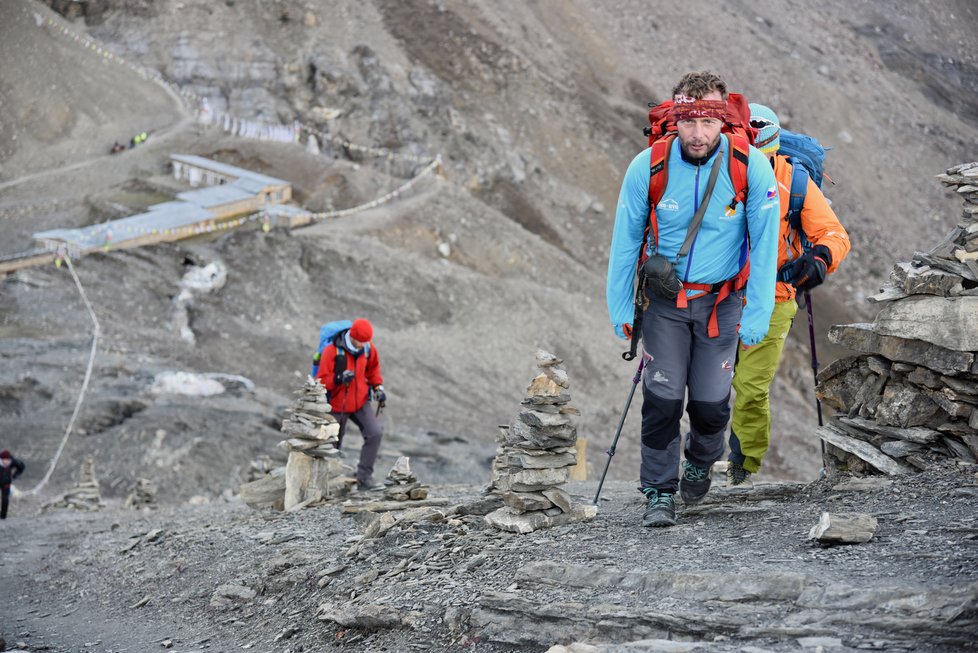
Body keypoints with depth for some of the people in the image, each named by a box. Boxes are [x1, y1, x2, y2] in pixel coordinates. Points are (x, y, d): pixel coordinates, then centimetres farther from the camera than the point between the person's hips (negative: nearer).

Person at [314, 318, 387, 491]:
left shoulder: (368, 349, -4)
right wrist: (339, 379, -35)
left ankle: (364, 478, -15)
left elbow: (373, 369, 16)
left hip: (360, 402, 4)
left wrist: (378, 387, 1)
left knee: (375, 433, -18)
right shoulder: (332, 351, -19)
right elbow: (321, 381, -18)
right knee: (333, 445, 8)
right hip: (337, 405, -3)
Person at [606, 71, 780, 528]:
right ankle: (660, 493, 10)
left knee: (710, 402, -3)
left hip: (721, 300, 0)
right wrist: (620, 308, 0)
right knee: (663, 398, -7)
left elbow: (764, 246, -9)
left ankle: (701, 460, 31)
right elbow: (625, 242, -2)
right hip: (664, 300, 0)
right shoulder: (647, 168, -15)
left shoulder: (751, 168, -17)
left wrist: (758, 315, -10)